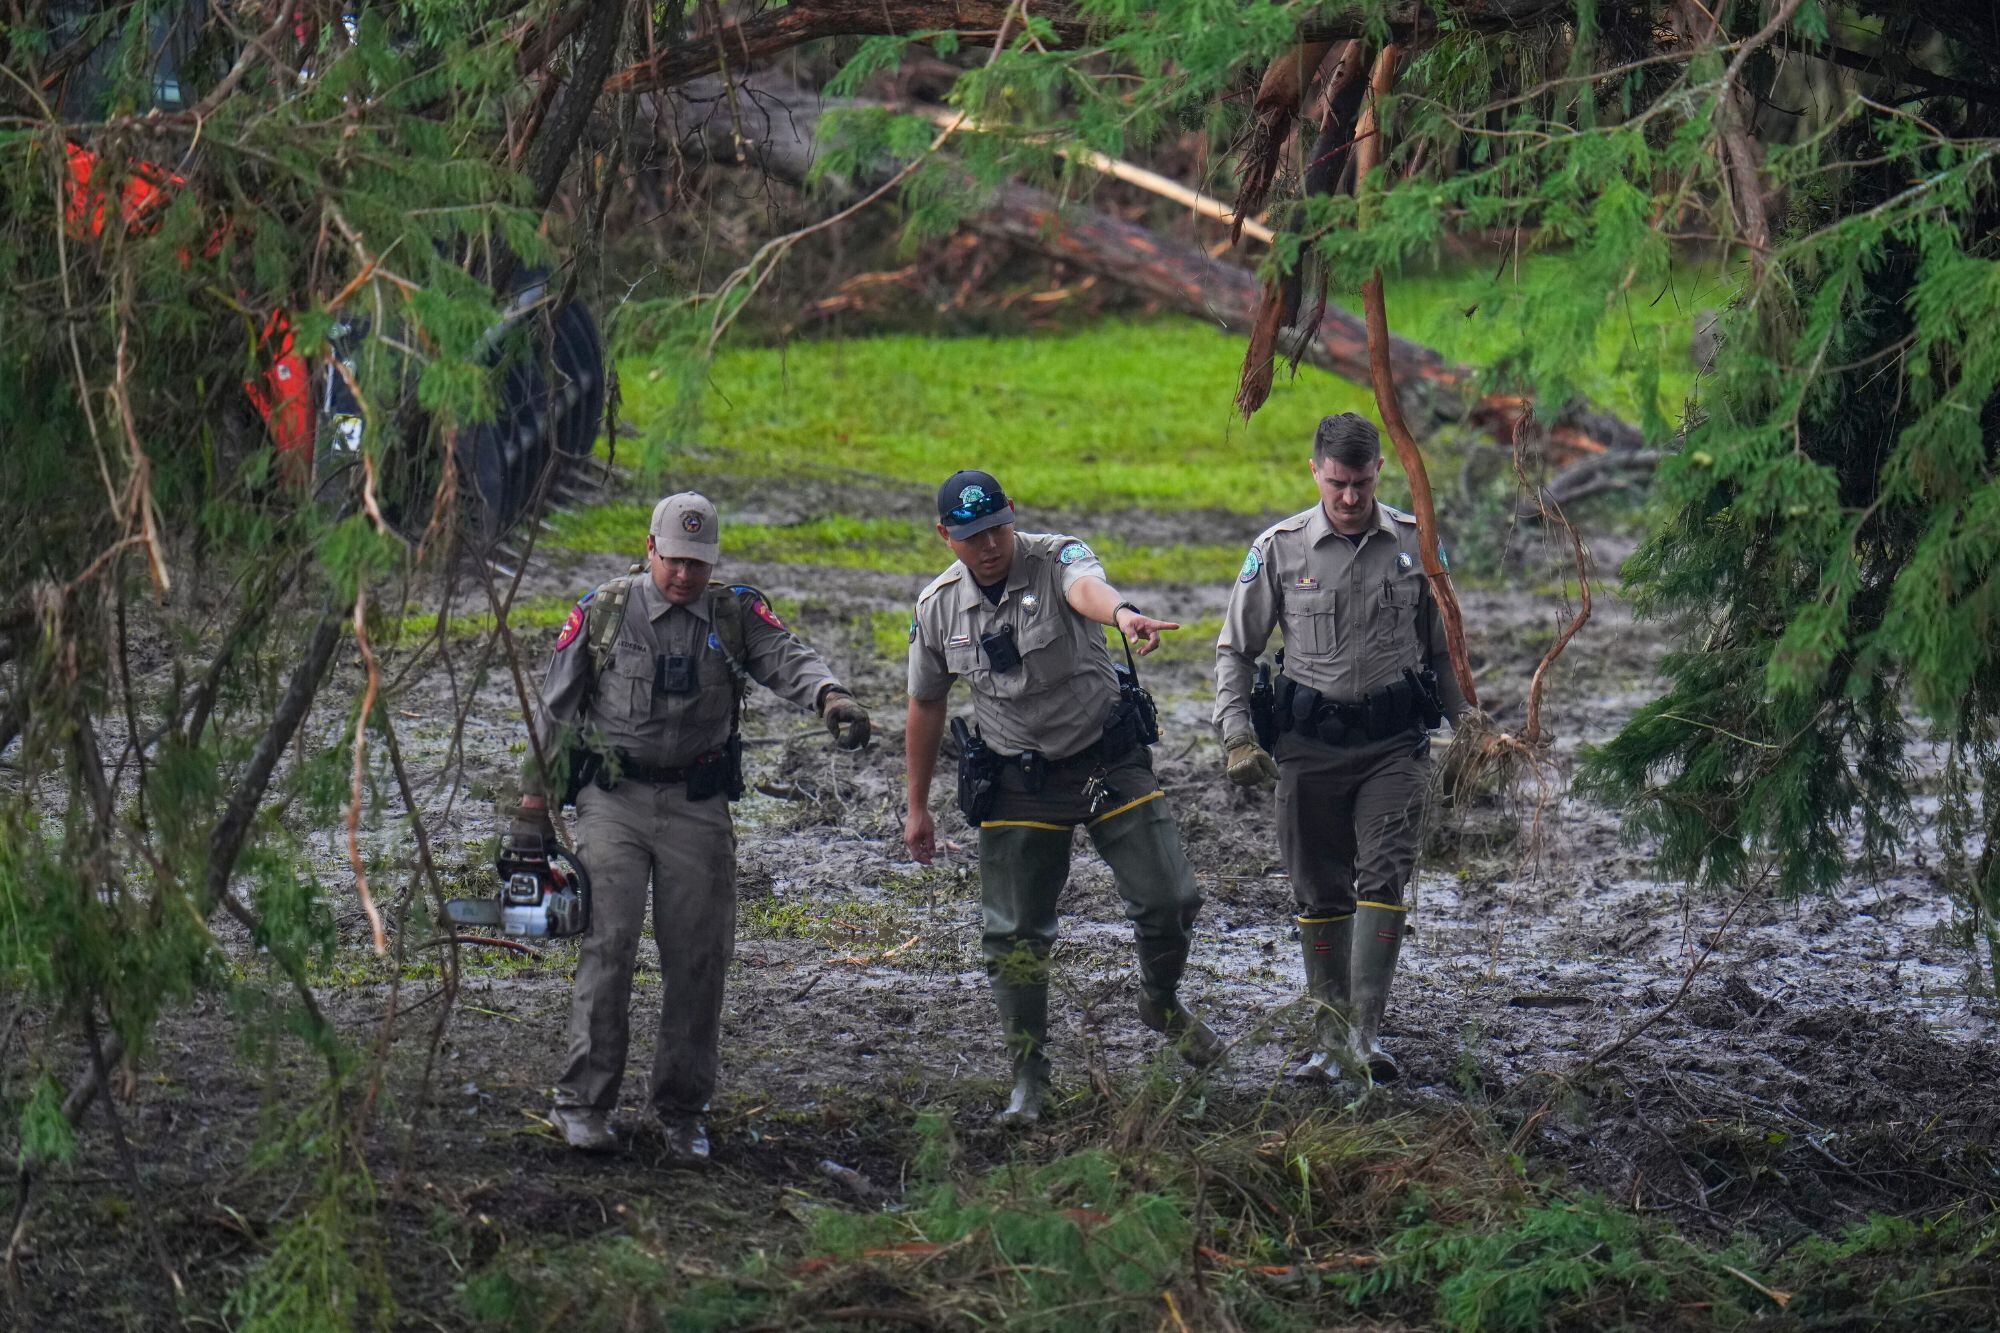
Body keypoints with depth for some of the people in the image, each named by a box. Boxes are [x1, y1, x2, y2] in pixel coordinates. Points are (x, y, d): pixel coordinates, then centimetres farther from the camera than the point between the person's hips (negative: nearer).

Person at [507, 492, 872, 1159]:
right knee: (609, 942, -13)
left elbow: (787, 658, -14)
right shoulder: (602, 614, 1)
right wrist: (532, 804, 5)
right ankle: (583, 1103, -6)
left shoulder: (736, 614, 4)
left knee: (698, 958, 2)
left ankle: (682, 1111, 13)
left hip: (698, 806, 2)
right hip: (613, 801, -2)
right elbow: (553, 711, 7)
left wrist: (831, 697, -37)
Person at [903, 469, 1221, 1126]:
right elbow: (925, 706, 10)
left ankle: (1162, 1003, 27)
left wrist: (1122, 612, -66)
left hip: (1108, 758, -2)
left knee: (1169, 899, -4)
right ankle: (1029, 1075, 15)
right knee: (1014, 934, 0)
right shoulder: (938, 607, -4)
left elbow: (1087, 587, -41)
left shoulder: (1056, 560, -15)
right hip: (1016, 782, 2)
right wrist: (917, 807, 14)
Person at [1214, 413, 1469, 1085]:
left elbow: (1443, 644, 13)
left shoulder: (1415, 543, 2)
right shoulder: (1279, 548, -2)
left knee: (1382, 880, -13)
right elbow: (1235, 649, 6)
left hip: (1394, 740, 0)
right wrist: (1237, 738, -4)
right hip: (1308, 743, 1)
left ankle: (1365, 1032, -16)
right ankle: (1329, 1034, 16)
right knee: (1320, 894, 6)